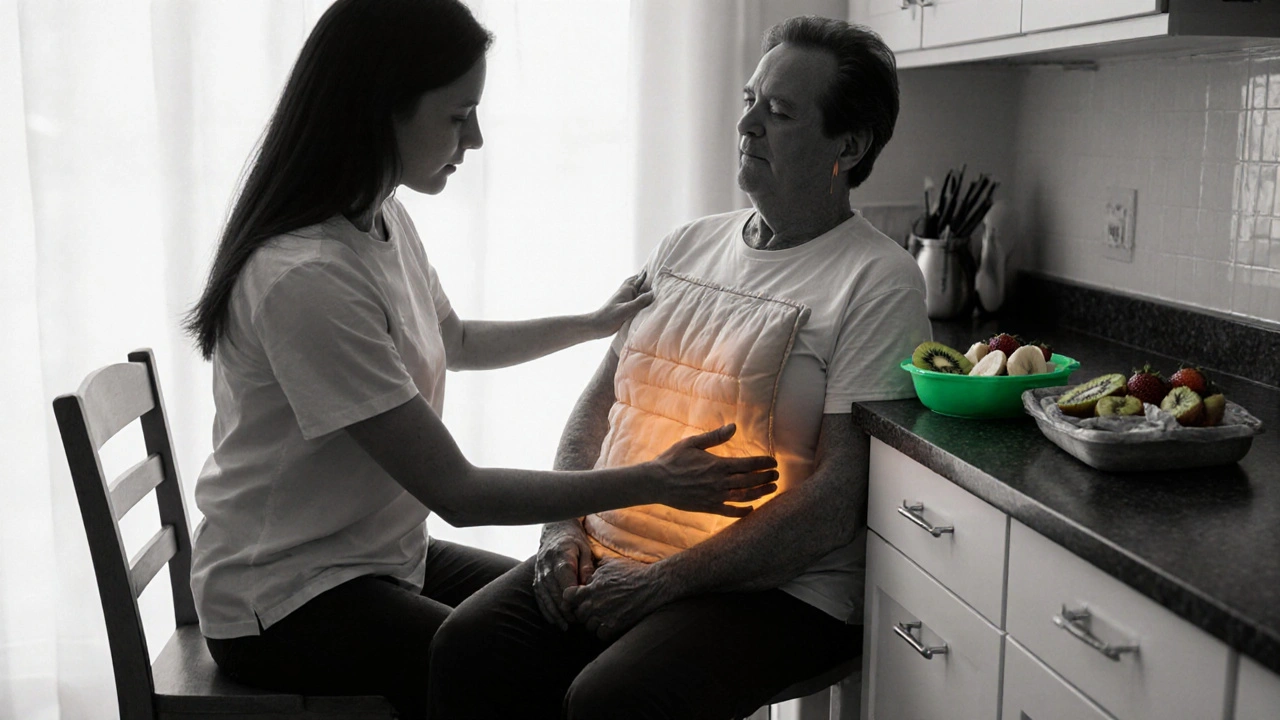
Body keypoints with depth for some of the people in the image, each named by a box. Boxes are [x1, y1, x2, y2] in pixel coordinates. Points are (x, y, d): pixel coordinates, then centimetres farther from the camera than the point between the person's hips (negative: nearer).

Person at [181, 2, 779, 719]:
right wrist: (653, 482, -20)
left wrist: (598, 322, 19)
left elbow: (456, 341, 23)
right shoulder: (307, 280, -28)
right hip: (285, 604, -8)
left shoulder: (383, 218, 1)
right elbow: (455, 491, -25)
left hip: (381, 553, 9)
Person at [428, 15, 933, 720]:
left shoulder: (880, 282, -7)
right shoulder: (686, 245, 14)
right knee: (463, 650, -19)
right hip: (605, 559, 6)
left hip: (775, 589, -5)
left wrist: (664, 580, -15)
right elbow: (598, 400, 18)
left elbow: (840, 499, -14)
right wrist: (562, 527, 1)